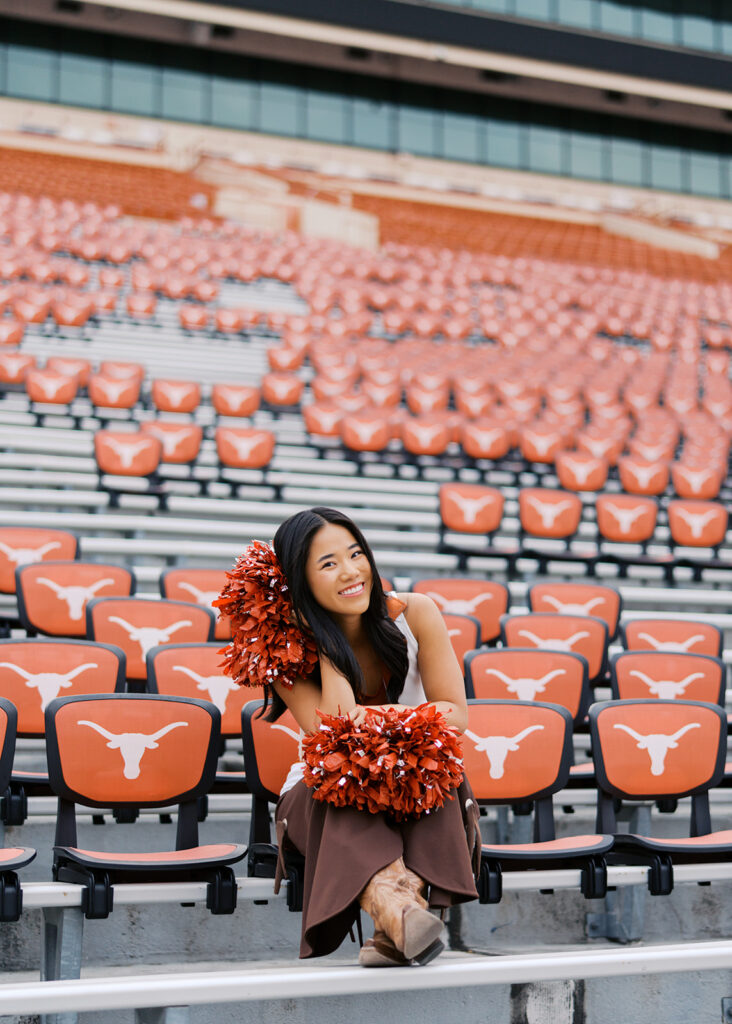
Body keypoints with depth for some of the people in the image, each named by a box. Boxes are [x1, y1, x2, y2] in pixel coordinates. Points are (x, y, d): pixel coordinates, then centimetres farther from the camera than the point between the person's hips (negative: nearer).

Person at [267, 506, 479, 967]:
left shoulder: (415, 615, -10)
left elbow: (456, 712, -9)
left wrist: (386, 720, -25)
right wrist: (324, 643, -23)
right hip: (326, 799, -1)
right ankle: (397, 910, -59)